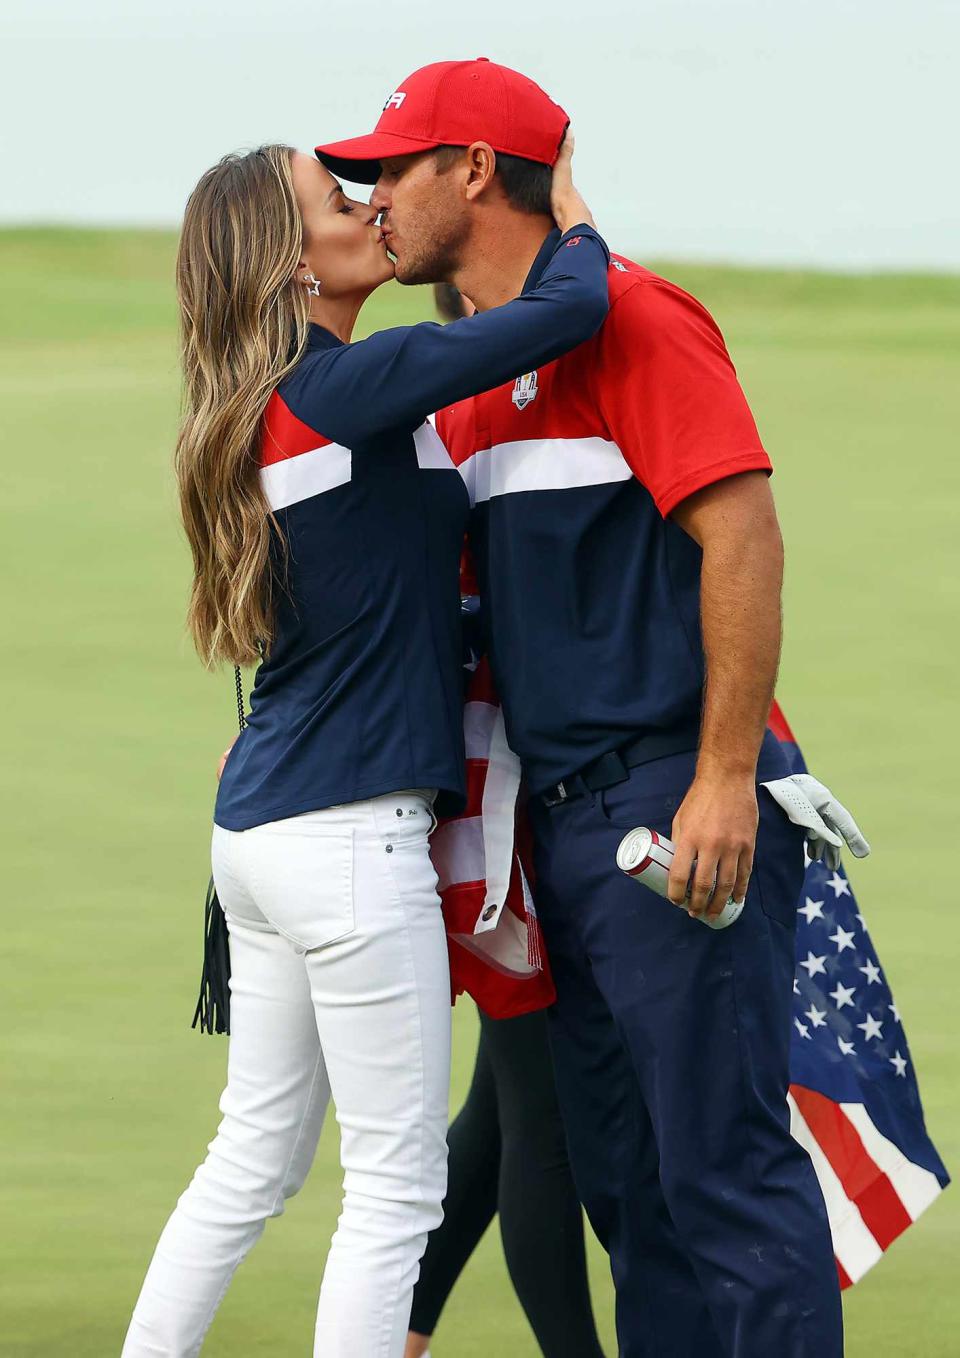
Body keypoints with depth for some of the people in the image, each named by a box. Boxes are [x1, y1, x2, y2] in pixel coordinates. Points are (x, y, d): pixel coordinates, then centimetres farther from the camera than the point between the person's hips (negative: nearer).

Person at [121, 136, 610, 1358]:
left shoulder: (270, 407, 12)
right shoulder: (347, 386, -14)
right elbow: (569, 311, -18)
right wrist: (573, 218, 3)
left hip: (260, 831, 9)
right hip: (348, 834, -9)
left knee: (255, 1158, 17)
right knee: (397, 1182, -3)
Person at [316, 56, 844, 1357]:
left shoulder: (627, 319, -10)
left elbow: (744, 536, -17)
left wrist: (725, 779, -21)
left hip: (678, 803, -9)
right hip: (564, 820, 9)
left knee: (724, 1164, -10)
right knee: (624, 1175, 11)